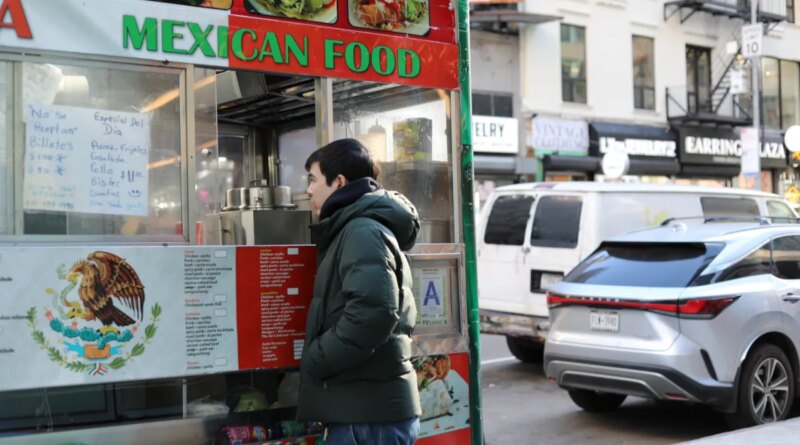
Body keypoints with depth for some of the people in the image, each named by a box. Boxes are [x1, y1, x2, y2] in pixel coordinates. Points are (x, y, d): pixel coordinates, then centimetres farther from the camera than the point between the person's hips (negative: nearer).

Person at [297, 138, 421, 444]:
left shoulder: (363, 231, -13)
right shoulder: (353, 229, 19)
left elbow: (373, 313, -27)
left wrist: (312, 361, -16)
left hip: (368, 411, -10)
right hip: (364, 406, 10)